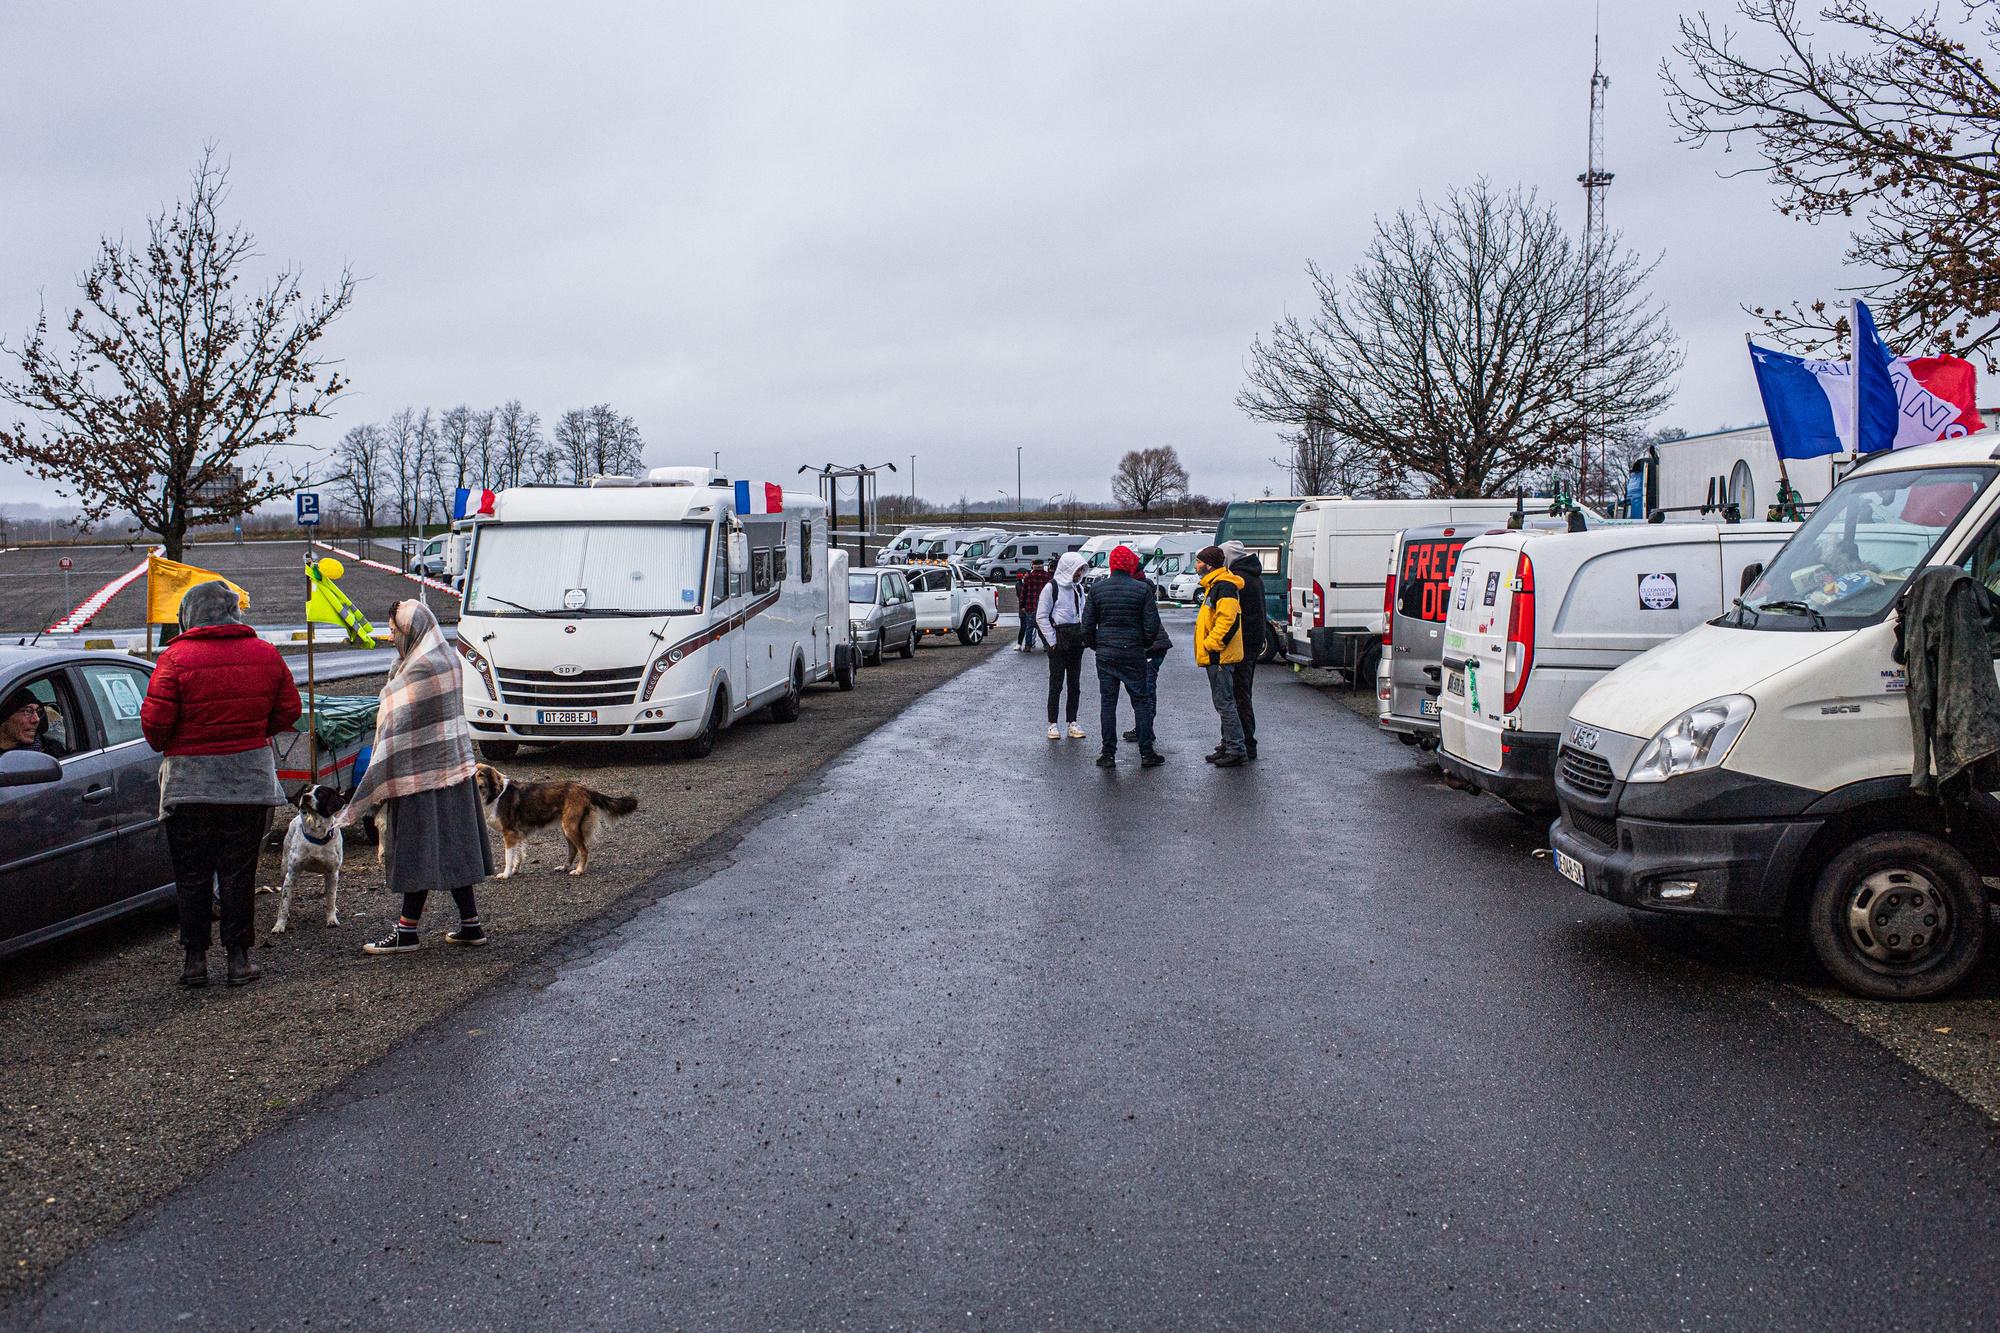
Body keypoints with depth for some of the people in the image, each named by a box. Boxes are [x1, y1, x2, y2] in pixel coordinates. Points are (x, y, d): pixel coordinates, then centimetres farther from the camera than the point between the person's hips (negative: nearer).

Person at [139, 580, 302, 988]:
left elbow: (154, 720, -12)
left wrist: (165, 746, 9)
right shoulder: (265, 654, 0)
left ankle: (195, 958, 11)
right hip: (250, 780, 2)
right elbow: (288, 710, 7)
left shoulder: (176, 658, -11)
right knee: (239, 871, 8)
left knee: (192, 875, 8)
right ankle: (239, 957, 9)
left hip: (189, 781, -2)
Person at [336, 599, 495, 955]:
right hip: (451, 765, 9)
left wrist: (374, 784, -15)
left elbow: (401, 728, -18)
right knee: (451, 846, 11)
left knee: (418, 849, -3)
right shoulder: (447, 659, 12)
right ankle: (471, 924, 14)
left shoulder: (419, 669, -17)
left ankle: (407, 930, 4)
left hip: (420, 771, -9)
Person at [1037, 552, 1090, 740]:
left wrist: (1084, 636, 7)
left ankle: (1072, 722, 14)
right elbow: (1041, 616, -8)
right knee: (1056, 683, -3)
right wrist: (1052, 641, -11)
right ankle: (1053, 724, 3)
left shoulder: (1078, 588, 13)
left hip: (1077, 641, 6)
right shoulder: (1051, 587, -7)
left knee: (1075, 683, 7)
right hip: (1059, 641, -6)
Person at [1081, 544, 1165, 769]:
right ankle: (1146, 753, 7)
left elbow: (1087, 624, 1)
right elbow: (1152, 624, -6)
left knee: (1107, 702, 7)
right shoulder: (1142, 589, -7)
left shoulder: (1097, 588, 0)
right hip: (1133, 654, -2)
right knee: (1141, 701, 7)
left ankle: (1108, 754, 6)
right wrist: (1146, 645, 11)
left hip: (1105, 655, 2)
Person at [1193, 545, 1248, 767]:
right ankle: (1228, 746, 22)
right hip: (1216, 656, 11)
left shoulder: (1224, 586, -16)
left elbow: (1227, 620, -26)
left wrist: (1210, 645, -23)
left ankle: (1236, 750, -7)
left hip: (1220, 656, -11)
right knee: (1223, 702, 15)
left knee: (1224, 703, -9)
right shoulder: (1214, 586, 18)